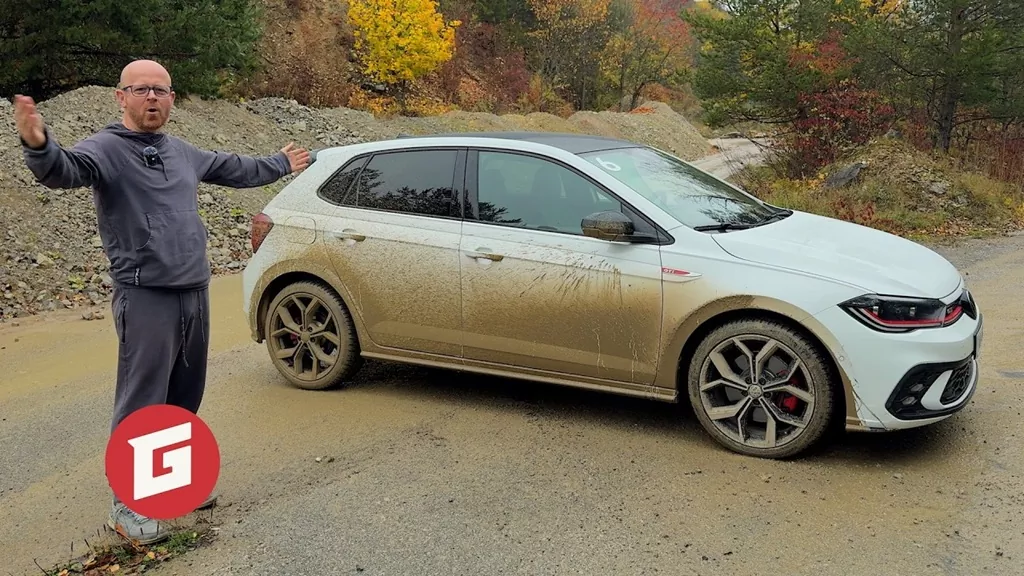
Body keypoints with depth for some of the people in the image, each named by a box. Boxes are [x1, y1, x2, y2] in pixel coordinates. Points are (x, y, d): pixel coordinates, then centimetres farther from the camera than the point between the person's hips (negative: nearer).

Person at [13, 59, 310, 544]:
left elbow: (234, 170, 32)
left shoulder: (182, 152, 15)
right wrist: (38, 145, -54)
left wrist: (280, 164, 45)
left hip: (195, 293, 8)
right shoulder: (105, 149, -9)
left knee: (185, 399, 16)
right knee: (140, 405, -4)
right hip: (145, 299, -7)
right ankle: (126, 505, 6)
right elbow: (64, 170, -32)